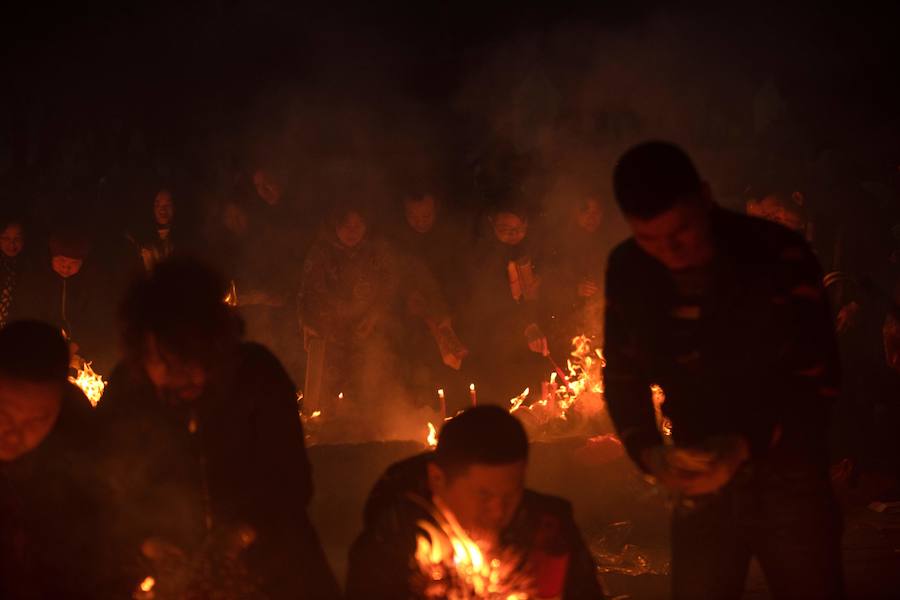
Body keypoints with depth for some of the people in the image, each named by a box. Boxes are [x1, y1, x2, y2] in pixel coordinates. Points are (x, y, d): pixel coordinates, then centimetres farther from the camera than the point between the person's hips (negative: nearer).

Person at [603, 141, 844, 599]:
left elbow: (818, 380, -14)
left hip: (785, 473, -3)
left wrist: (748, 445, -28)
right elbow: (623, 375, 5)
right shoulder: (628, 273, -5)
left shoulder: (778, 257, -16)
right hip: (701, 479, 3)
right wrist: (648, 451, -13)